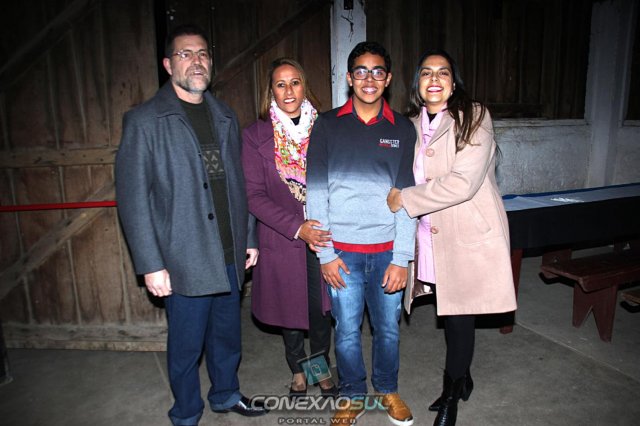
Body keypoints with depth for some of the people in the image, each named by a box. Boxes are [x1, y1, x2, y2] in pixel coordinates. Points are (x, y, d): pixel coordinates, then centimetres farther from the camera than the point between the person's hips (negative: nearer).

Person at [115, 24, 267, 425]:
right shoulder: (144, 120, -6)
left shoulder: (226, 118, 10)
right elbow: (133, 197, -9)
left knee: (227, 335, 19)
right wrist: (151, 265, -13)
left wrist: (249, 238, 10)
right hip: (185, 261, -4)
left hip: (230, 256, 5)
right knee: (186, 346, 11)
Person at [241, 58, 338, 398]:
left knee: (320, 305, 8)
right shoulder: (255, 135, -3)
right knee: (290, 307, 13)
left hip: (324, 235, 1)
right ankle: (297, 372, 37)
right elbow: (253, 195, -8)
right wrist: (297, 227, -17)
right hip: (281, 239, -1)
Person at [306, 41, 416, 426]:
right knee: (347, 330, 10)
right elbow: (316, 192, -1)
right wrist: (324, 254, -5)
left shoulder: (403, 129, 4)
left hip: (387, 250, 1)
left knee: (389, 328, 14)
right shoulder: (328, 125, 1)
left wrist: (402, 258, -4)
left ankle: (388, 389, 40)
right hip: (342, 250, -1)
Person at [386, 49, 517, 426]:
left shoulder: (474, 117, -10)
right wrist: (421, 213, -2)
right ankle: (463, 380, 39)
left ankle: (451, 395, 27)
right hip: (431, 236, 5)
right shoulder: (413, 125, 8)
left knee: (460, 316, 4)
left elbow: (463, 182, -21)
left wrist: (405, 199, -15)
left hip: (469, 236, -5)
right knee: (450, 313, 15)